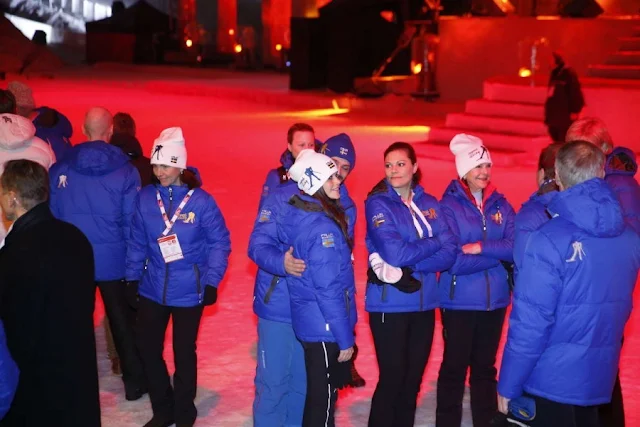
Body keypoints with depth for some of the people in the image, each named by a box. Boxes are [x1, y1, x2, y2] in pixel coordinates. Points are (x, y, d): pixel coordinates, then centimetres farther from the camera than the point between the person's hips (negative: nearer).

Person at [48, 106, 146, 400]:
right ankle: (134, 382, 23)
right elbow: (132, 222, -10)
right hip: (114, 260, -1)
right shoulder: (126, 171, -11)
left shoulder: (60, 170, -7)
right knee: (123, 321, 13)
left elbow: (52, 217, -2)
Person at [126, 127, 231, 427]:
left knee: (184, 353, 10)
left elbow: (220, 243, -7)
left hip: (188, 292, -3)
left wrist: (211, 282, -11)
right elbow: (137, 242, 4)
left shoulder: (201, 201, -13)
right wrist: (132, 277, 2)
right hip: (152, 289, 3)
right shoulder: (145, 198, -4)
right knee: (148, 349, 10)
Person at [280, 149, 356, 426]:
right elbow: (328, 289, -23)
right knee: (323, 397, 5)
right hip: (325, 327, -9)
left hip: (310, 321, 9)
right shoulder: (321, 226, -24)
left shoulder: (296, 214, 4)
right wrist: (345, 337, -16)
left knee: (321, 393, 22)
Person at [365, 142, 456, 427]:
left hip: (424, 303, 5)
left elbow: (449, 253, -4)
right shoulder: (378, 203, -7)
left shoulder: (429, 203, 7)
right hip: (390, 304, -5)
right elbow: (394, 253, -20)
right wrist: (434, 242, -7)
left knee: (414, 377, 13)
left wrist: (405, 268, -17)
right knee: (392, 378, 0)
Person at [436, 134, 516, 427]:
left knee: (485, 367, 16)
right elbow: (452, 260, -18)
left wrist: (481, 247, -19)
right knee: (454, 368, 7)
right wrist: (498, 253, -15)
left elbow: (517, 248, -7)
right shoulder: (449, 205, -9)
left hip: (494, 300, 4)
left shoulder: (500, 204, 4)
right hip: (459, 301, -4)